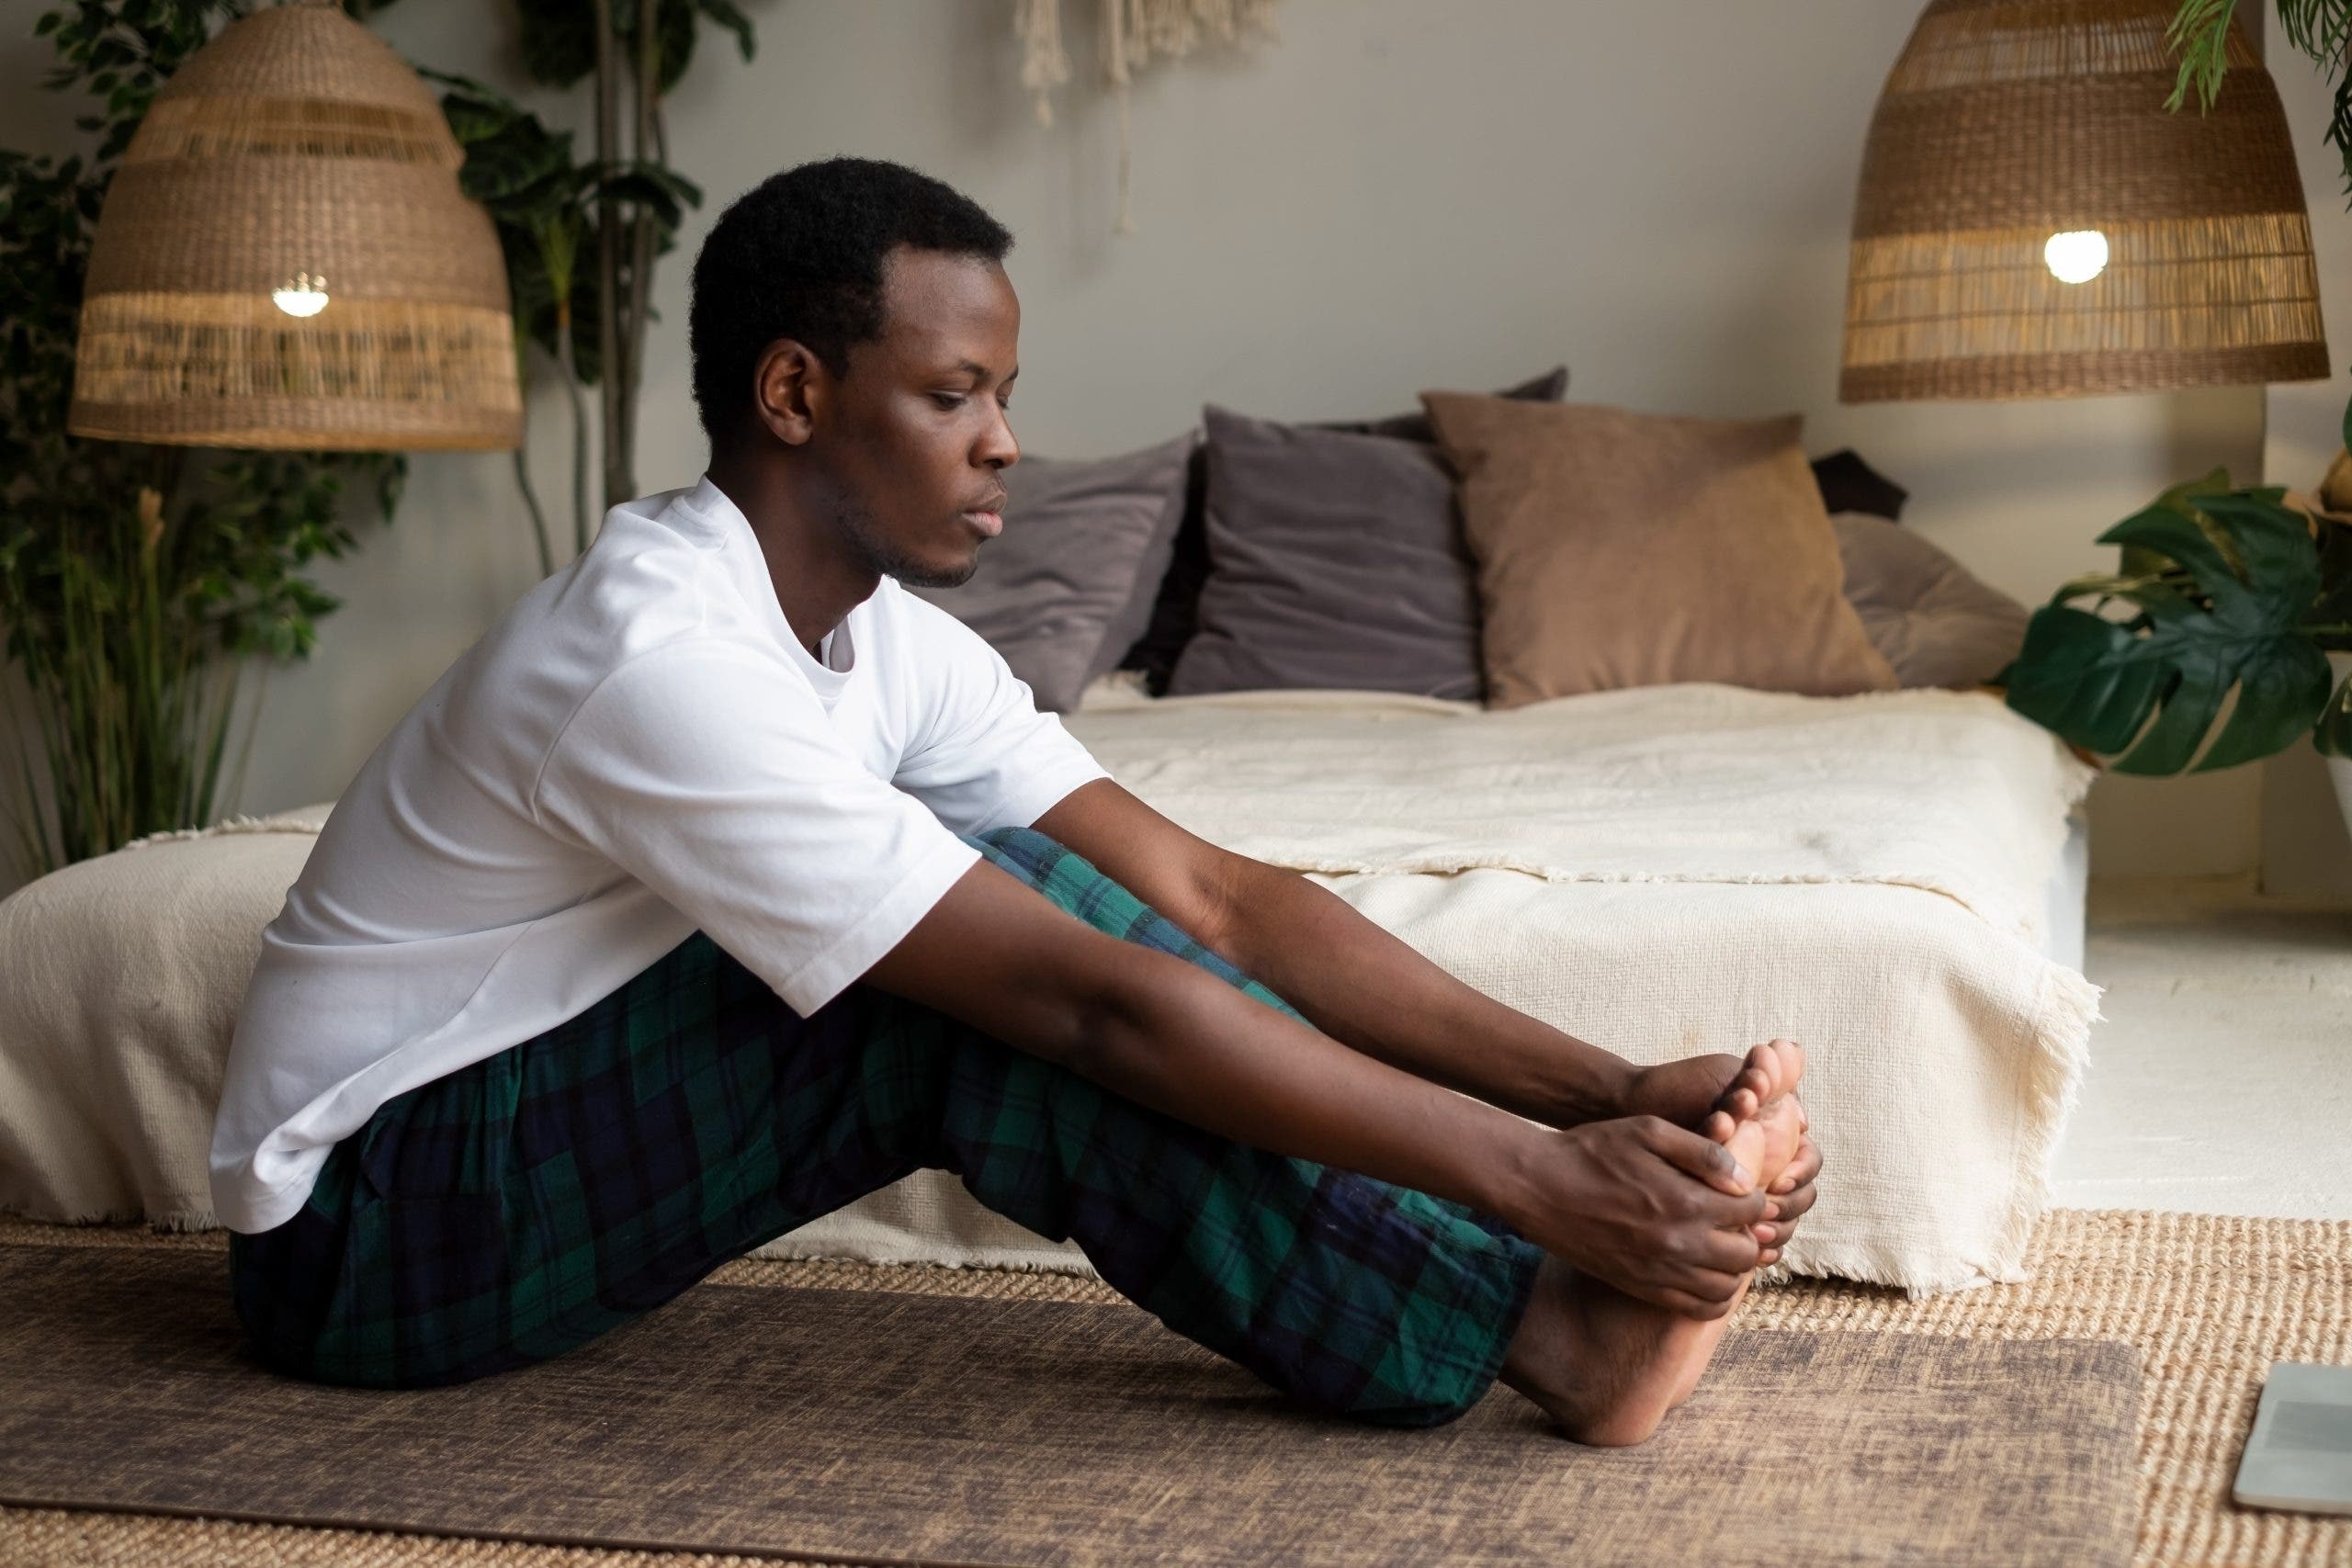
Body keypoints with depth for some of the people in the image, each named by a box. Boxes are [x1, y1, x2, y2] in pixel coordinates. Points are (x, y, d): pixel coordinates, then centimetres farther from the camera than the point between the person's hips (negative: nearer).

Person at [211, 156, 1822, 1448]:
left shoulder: (889, 636, -1)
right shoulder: (663, 658, -28)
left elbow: (1212, 894, -9)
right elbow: (1100, 1001, -33)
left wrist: (1611, 1090, -17)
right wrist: (1540, 1177, -32)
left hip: (544, 1139, 8)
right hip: (364, 1235, -8)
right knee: (999, 994, -25)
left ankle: (1541, 1304, -14)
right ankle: (1530, 1325, -22)